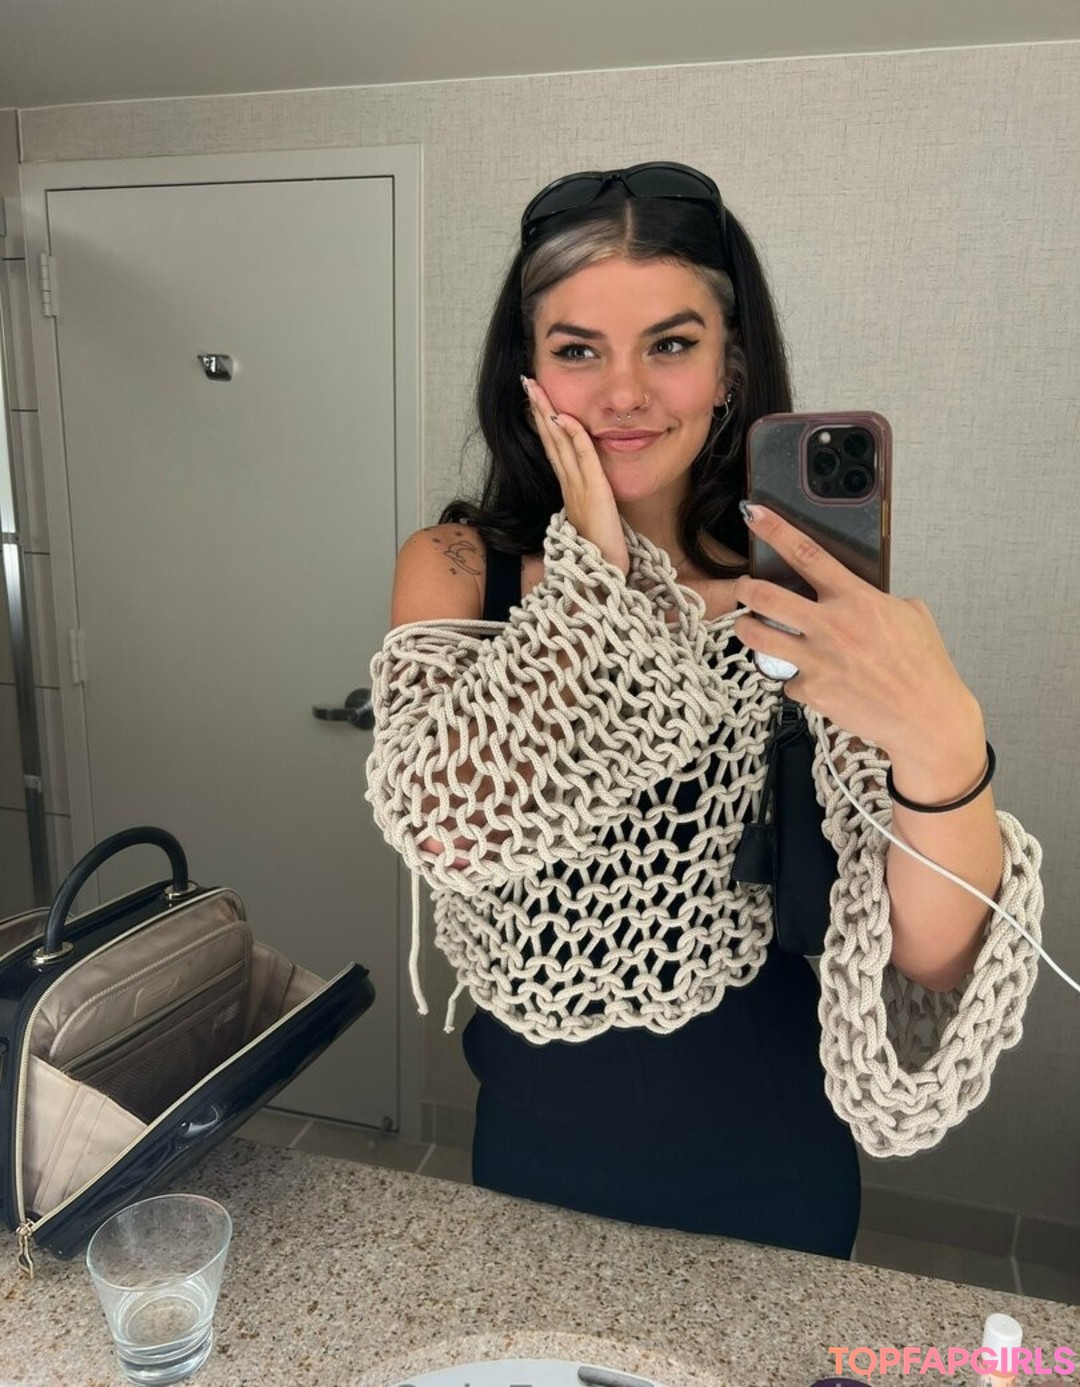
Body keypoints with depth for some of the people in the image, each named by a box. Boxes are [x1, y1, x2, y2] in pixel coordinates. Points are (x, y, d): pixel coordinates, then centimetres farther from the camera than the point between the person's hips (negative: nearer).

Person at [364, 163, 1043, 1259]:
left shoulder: (814, 596, -15)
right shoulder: (456, 568, -10)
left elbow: (935, 965, -22)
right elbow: (446, 828, -26)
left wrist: (943, 746, -41)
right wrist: (592, 565, -24)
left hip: (768, 1167, -1)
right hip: (539, 1139, 2)